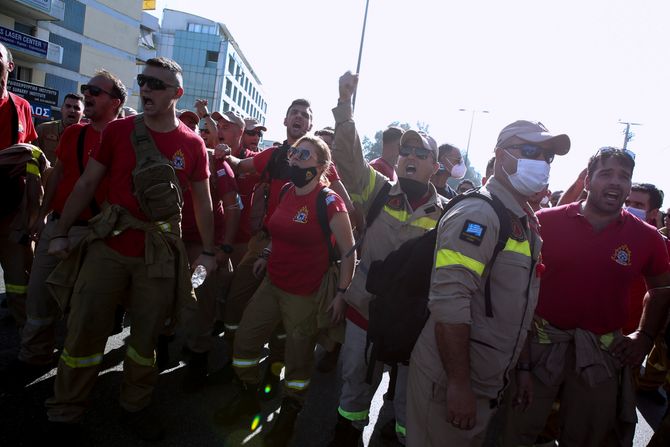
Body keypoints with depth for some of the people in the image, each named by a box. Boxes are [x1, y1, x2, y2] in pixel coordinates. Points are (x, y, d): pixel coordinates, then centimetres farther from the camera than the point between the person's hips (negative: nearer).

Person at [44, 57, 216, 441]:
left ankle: (136, 406, 31)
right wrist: (60, 233, 3)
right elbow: (87, 184, 6)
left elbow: (202, 201, 7)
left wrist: (209, 251, 7)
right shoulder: (118, 130, 1)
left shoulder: (193, 144, 0)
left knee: (146, 337, 10)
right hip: (107, 247, 0)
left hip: (160, 255, 0)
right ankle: (64, 416, 25)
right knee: (84, 333, 4)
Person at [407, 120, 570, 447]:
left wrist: (521, 368, 16)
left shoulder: (526, 223, 11)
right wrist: (458, 383, -24)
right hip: (451, 382, -9)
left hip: (489, 383, 9)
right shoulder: (477, 214, -19)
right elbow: (448, 303, -27)